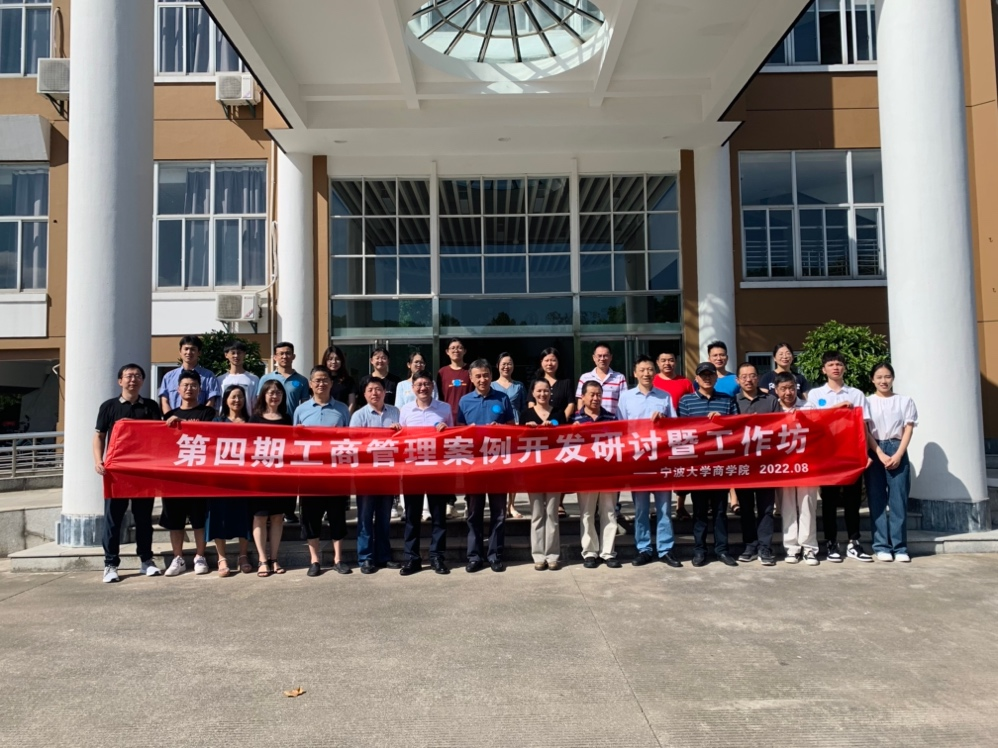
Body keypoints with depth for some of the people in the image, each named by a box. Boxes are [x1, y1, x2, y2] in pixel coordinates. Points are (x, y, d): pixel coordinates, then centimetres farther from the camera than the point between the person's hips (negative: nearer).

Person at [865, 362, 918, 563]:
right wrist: (880, 454, -11)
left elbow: (908, 430, 3)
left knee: (898, 499, -2)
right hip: (874, 452, 0)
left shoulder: (905, 401, 9)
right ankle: (881, 546, 3)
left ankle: (900, 547, 3)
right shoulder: (867, 401, 6)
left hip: (898, 451, 1)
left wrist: (898, 455, -9)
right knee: (877, 499, 0)